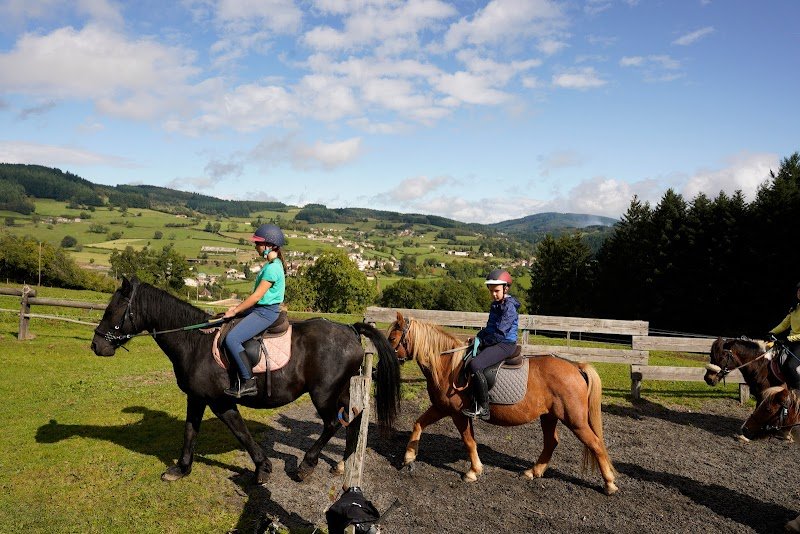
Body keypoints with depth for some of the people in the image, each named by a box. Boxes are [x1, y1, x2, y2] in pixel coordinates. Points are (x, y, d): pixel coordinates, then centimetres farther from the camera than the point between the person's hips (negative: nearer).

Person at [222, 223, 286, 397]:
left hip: (265, 312, -11)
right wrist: (238, 307, 12)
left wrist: (235, 311, -11)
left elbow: (256, 296, -19)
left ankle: (248, 382, -13)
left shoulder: (272, 268, -19)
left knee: (232, 339, -20)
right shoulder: (271, 265, 13)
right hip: (260, 309, 11)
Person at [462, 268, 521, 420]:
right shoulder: (495, 304, 15)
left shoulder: (509, 306, -15)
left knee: (474, 365, -28)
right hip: (494, 343, 11)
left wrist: (482, 341, -12)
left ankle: (483, 408, -22)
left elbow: (500, 333, -20)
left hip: (505, 344, -11)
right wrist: (478, 337, 5)